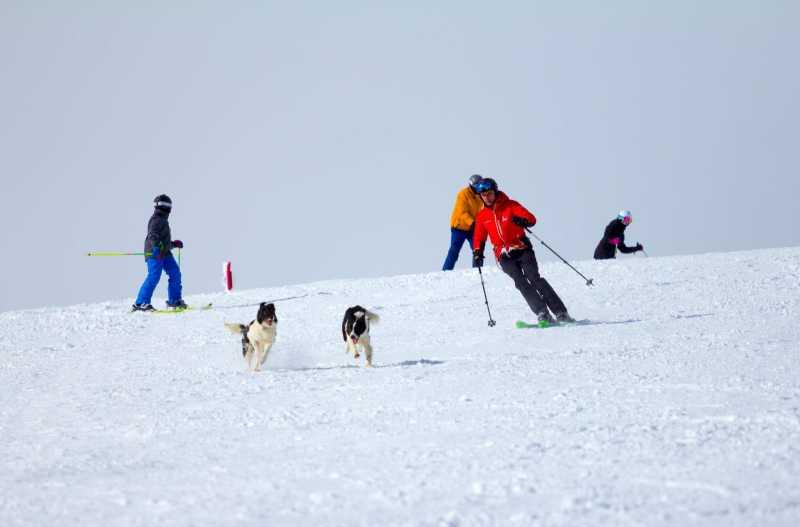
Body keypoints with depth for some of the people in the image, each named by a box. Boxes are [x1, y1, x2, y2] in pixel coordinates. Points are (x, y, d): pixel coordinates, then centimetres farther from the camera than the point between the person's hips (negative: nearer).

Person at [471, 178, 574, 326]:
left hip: (522, 249, -2)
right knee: (521, 282, -17)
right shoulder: (482, 216, 9)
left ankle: (561, 313, -16)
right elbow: (479, 238, 21)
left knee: (534, 278, -16)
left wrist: (522, 221, -29)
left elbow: (532, 219, -8)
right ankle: (543, 314, -24)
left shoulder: (510, 205, -1)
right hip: (504, 256, 2)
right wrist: (477, 253, 5)